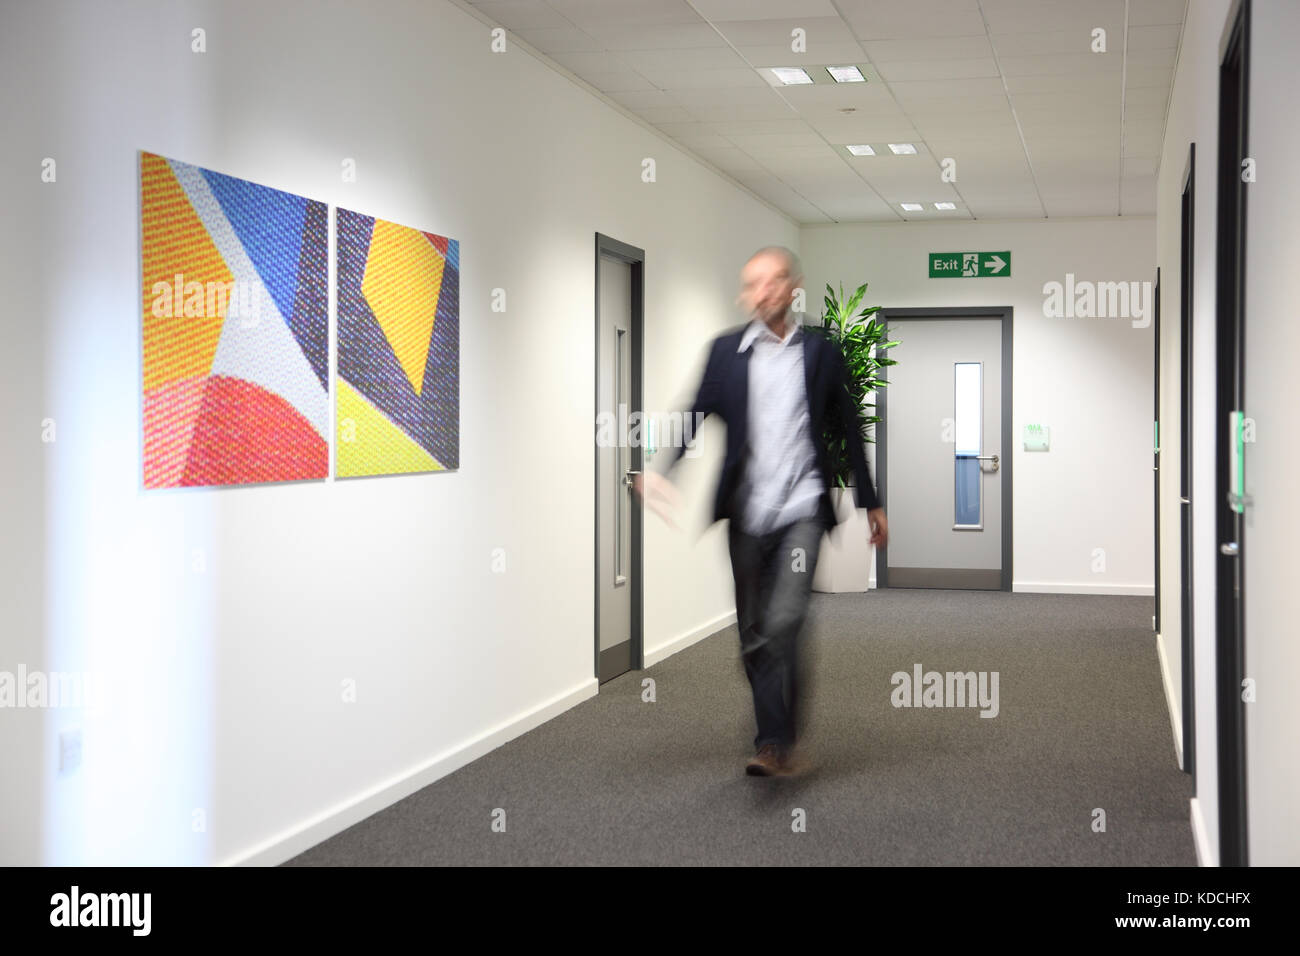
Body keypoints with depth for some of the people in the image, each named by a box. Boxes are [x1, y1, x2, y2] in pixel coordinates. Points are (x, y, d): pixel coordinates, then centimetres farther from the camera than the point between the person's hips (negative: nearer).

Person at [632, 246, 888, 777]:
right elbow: (695, 415, 0)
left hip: (802, 509, -2)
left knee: (784, 622, -17)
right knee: (753, 633, 6)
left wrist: (871, 503, 17)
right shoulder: (725, 351, 6)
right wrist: (658, 471, -17)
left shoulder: (821, 352, 6)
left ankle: (774, 744, -13)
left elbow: (848, 430, 12)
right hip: (747, 513, 2)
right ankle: (779, 743, 18)